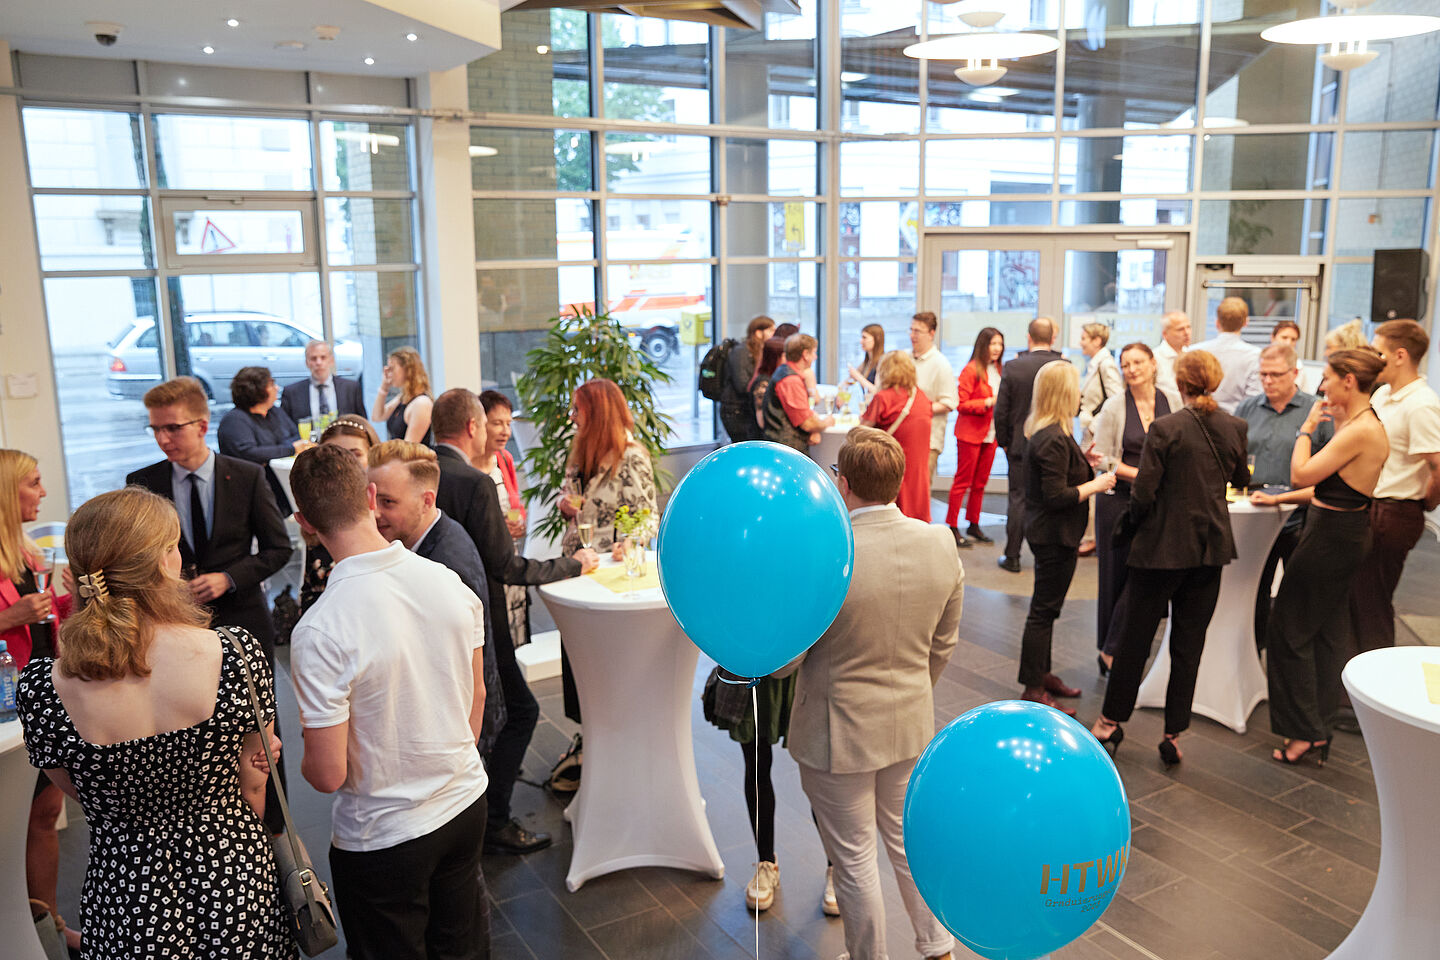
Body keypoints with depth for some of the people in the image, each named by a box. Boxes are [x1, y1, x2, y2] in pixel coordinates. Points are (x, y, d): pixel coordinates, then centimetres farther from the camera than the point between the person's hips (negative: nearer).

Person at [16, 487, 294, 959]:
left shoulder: (42, 688, -18)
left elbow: (83, 797, -1)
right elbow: (254, 789, -7)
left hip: (126, 907, 1)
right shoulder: (237, 655, -22)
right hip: (233, 885, -1)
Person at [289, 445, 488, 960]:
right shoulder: (449, 583, -12)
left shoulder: (319, 632, -28)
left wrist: (303, 761, 2)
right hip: (466, 803, 5)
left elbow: (328, 774, -21)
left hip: (382, 836, -5)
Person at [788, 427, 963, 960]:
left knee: (854, 860, 14)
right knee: (909, 839, 25)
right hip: (911, 725, 6)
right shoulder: (941, 544, -10)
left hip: (839, 733, -5)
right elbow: (943, 646, 4)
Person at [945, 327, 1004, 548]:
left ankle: (974, 525, 21)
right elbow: (961, 404, -13)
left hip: (990, 434, 7)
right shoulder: (971, 370, -10)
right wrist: (988, 403, -20)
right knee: (963, 480, -2)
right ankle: (953, 528, 4)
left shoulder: (998, 371, 12)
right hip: (970, 433, -7)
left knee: (980, 482, 11)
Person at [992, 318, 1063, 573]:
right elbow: (1073, 406, -1)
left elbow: (1001, 410, -7)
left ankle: (1012, 557, 12)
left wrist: (1003, 442, 5)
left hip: (1021, 446, -1)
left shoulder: (1013, 367, -9)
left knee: (1019, 499, 7)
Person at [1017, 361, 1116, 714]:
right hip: (1055, 535, -11)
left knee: (1046, 608, 20)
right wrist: (1095, 485, -14)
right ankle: (1033, 691, 6)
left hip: (1046, 532, 11)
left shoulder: (1042, 432, 9)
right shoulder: (1054, 440, -23)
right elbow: (1056, 496, -25)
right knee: (1043, 611, -3)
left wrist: (1083, 462, 12)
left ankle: (1041, 675, 33)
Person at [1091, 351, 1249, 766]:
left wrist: (1136, 520, 4)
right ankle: (1174, 735, 16)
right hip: (1211, 547, 4)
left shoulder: (1165, 428, -15)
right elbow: (1240, 479, 15)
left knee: (1135, 638, 9)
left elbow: (1143, 493, -15)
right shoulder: (1235, 428, -1)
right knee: (1189, 645, 11)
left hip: (1162, 546, -4)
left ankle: (1111, 722, 21)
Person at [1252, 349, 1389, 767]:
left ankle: (1305, 731, 8)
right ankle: (1319, 728, 25)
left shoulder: (1361, 431, -22)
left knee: (1289, 631, 0)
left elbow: (1302, 473, -19)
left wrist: (1307, 428, -7)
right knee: (1326, 633, 15)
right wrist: (1279, 499, 17)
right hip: (1339, 532, 10)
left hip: (1332, 537, -10)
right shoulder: (1361, 425, 10)